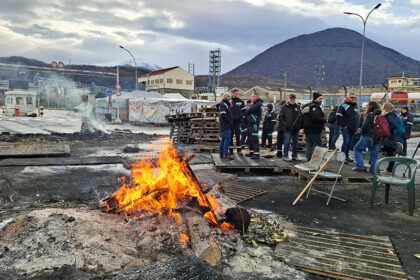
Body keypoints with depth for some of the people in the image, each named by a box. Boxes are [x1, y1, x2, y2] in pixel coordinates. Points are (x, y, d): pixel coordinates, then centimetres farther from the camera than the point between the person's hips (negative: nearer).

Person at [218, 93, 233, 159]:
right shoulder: (223, 105, -12)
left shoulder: (226, 104, 21)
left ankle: (221, 154, 16)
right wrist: (229, 121, -15)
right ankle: (225, 154, -10)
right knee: (227, 139, -11)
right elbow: (223, 116, -22)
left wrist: (230, 121, 14)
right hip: (226, 125, -11)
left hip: (226, 125, 11)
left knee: (223, 139, 11)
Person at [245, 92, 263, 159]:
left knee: (254, 139, -11)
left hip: (254, 123, -9)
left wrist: (246, 111, 6)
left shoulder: (259, 104, -6)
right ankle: (251, 152, 20)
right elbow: (247, 112, 20)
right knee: (250, 138, 12)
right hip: (249, 123, 10)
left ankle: (256, 153, -10)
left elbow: (250, 110, -15)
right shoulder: (253, 104, 24)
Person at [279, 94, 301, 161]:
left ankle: (294, 155, 19)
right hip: (288, 128, -4)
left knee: (295, 142, 9)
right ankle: (285, 156, 3)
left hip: (296, 128, 4)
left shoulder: (297, 107, 11)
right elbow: (280, 118, -1)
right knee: (287, 142, -5)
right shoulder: (284, 107, 1)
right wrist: (285, 124, -11)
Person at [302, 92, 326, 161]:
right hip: (315, 131, -10)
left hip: (307, 130, 10)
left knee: (309, 146, 12)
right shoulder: (315, 107, -15)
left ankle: (309, 161, 16)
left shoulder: (307, 106, 17)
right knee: (319, 146, -3)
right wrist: (325, 120, -14)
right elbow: (316, 118, -27)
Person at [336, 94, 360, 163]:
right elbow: (338, 116, -14)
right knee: (346, 142, -13)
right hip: (346, 128, -7)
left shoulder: (355, 106, 18)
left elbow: (357, 117, 29)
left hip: (353, 129, 7)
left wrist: (356, 126, 18)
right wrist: (343, 125, -14)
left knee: (349, 142, 10)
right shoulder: (344, 106, -8)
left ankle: (346, 156, 19)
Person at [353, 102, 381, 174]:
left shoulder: (369, 115, -8)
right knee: (374, 156, 11)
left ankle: (360, 166, -2)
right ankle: (373, 171, 11)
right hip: (377, 138, 6)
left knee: (357, 149, 9)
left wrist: (362, 132, -1)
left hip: (367, 136, -6)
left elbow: (365, 126, -17)